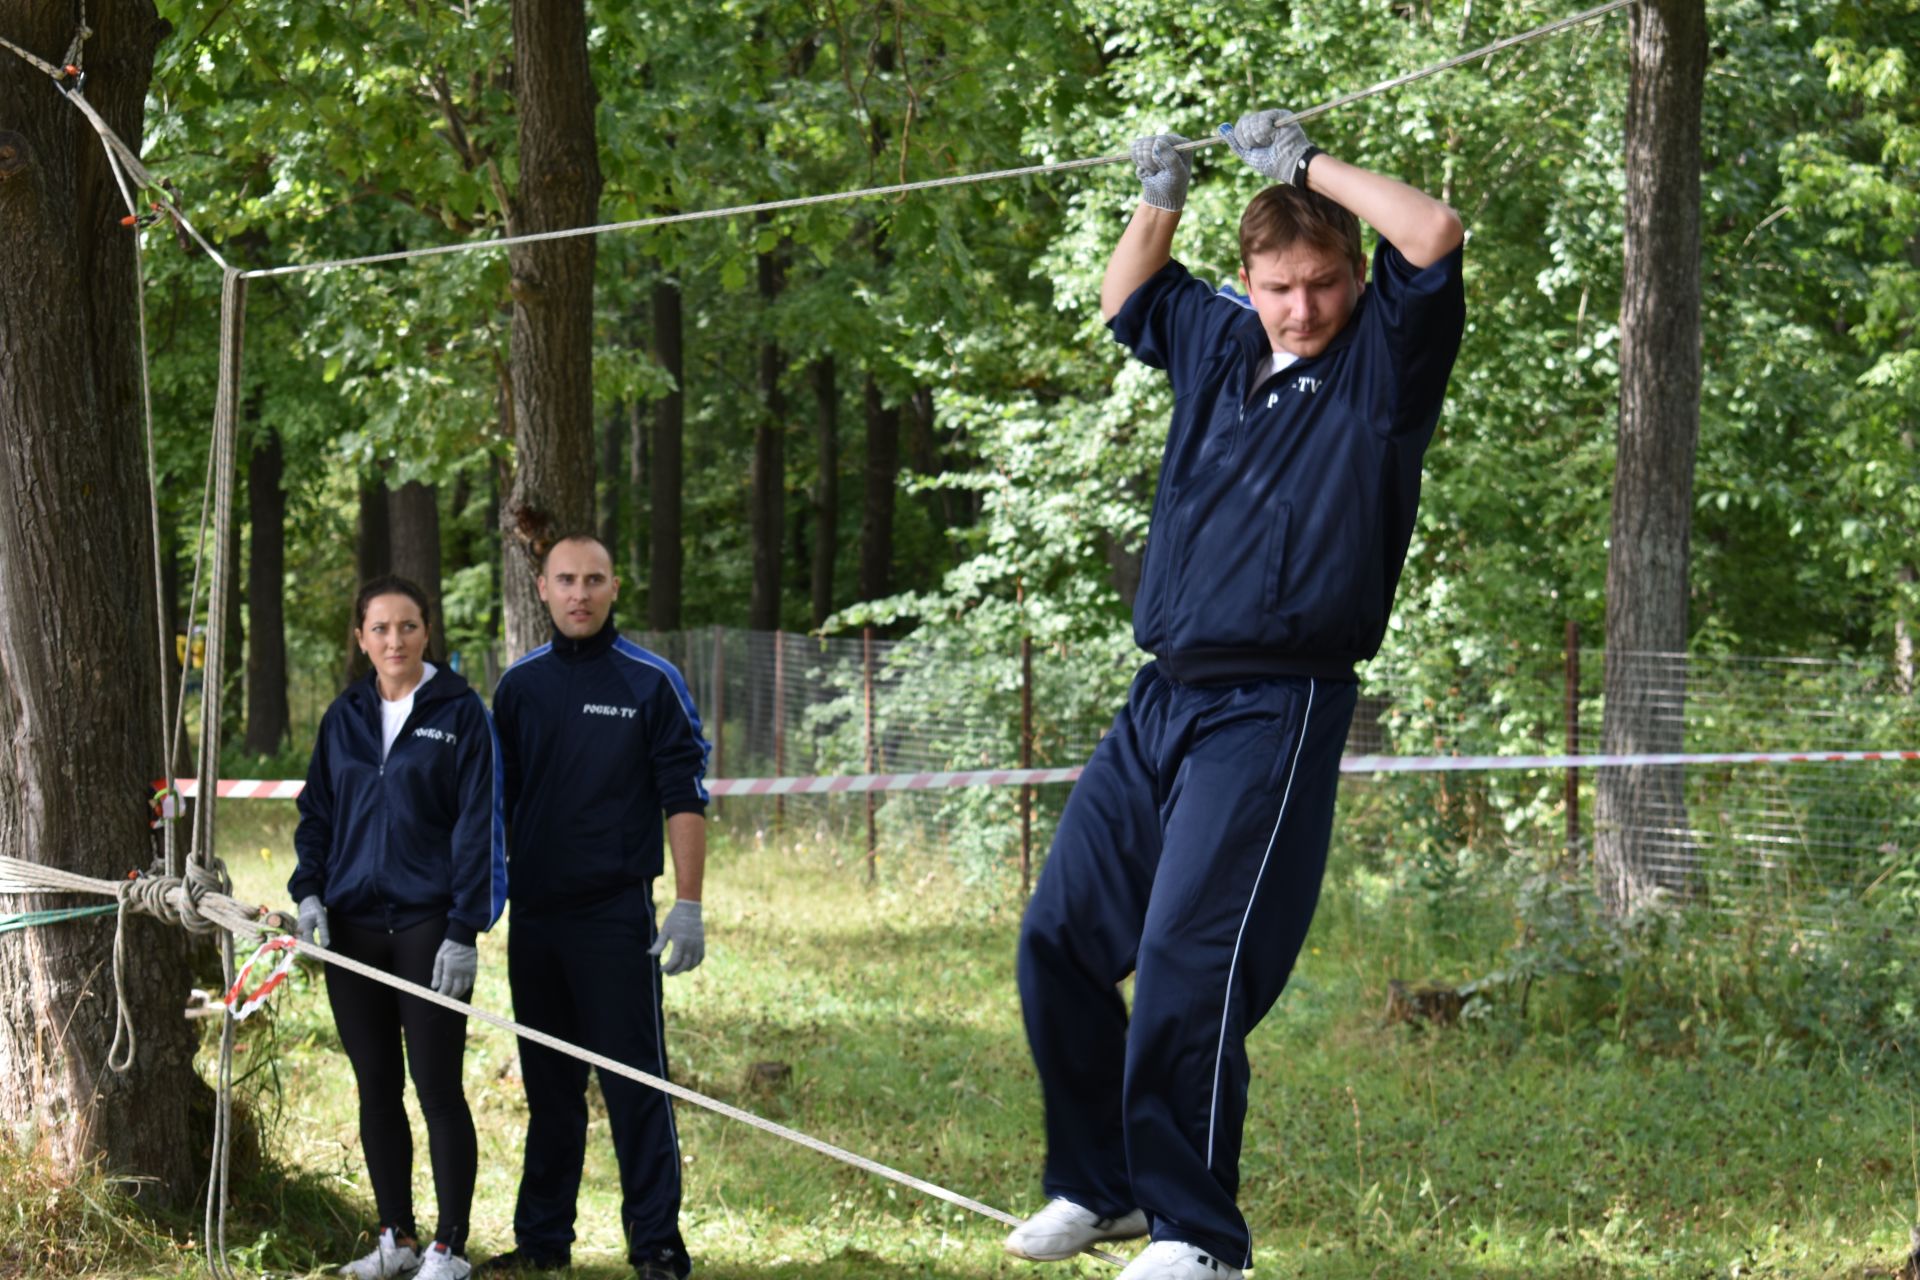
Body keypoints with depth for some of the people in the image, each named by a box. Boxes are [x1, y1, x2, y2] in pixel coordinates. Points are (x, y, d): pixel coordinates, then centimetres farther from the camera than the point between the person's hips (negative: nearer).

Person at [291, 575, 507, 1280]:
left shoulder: (459, 713, -3)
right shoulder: (345, 717, 11)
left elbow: (476, 824, -6)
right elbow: (316, 811, 17)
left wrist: (463, 930, -11)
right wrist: (309, 892, 1)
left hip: (428, 924, -5)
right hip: (353, 925, 5)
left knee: (437, 1087, -4)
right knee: (375, 1088, 9)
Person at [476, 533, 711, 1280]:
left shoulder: (651, 682, -2)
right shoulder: (519, 685, 10)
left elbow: (684, 798, -4)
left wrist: (688, 906, -10)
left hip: (616, 911, -4)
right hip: (535, 912, 4)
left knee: (634, 1080, -5)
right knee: (548, 1084, 11)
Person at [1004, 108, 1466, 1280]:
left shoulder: (1382, 358, -2)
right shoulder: (1219, 344, 14)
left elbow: (1434, 237, -19)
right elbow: (1127, 299, 35)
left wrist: (1306, 164, -9)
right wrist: (1160, 203, 18)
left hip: (1277, 708, -7)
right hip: (1163, 698, 7)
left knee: (1188, 957, -15)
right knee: (1060, 936, 7)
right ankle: (1100, 1184, 21)